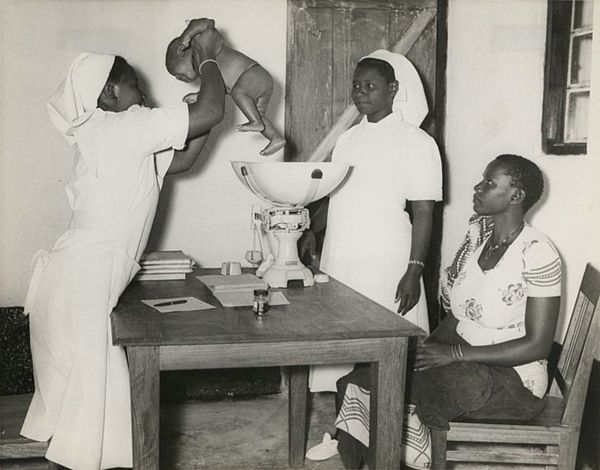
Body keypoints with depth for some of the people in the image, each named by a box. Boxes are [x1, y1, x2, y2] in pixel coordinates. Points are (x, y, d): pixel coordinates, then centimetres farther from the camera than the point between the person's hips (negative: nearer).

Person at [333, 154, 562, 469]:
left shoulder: (537, 253, -15)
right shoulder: (478, 232, 6)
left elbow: (537, 345, -16)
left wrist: (454, 353, -21)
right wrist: (431, 346, -8)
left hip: (513, 377, -6)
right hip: (462, 361, 6)